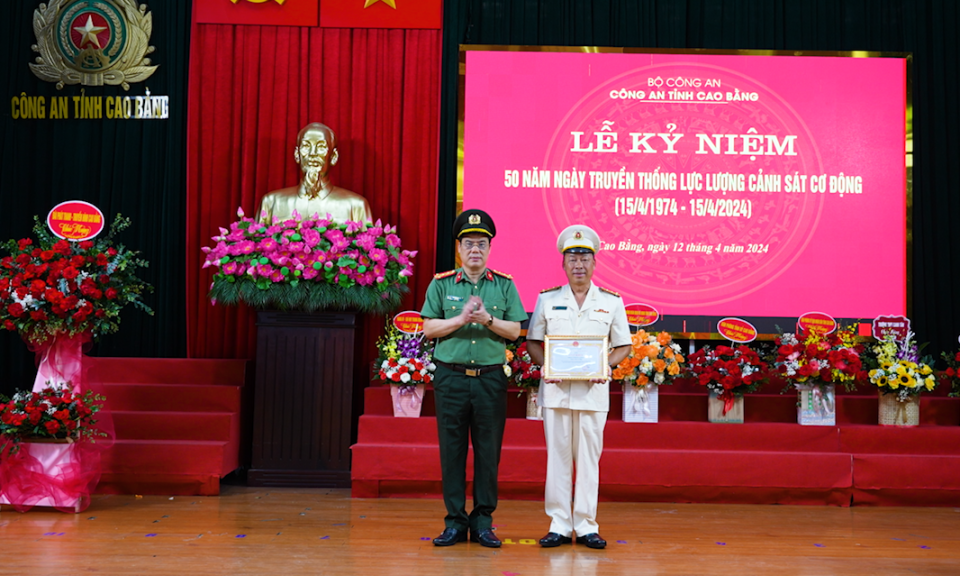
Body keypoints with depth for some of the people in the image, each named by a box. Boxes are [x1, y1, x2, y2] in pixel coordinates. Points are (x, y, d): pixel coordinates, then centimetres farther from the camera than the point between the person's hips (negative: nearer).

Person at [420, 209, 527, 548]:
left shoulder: (504, 285, 8)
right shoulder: (441, 284, 7)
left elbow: (514, 331, 3)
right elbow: (429, 328, 1)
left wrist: (487, 319, -14)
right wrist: (461, 319, -12)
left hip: (490, 378, 0)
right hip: (451, 377, 0)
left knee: (488, 452, 3)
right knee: (451, 450, 3)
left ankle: (483, 521, 13)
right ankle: (455, 522, 12)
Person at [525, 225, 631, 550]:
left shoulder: (611, 301, 7)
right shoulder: (547, 299, 8)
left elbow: (623, 346, 9)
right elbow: (532, 342, 10)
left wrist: (606, 365, -10)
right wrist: (545, 365, -9)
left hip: (593, 389, 0)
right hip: (555, 388, 0)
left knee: (589, 458, 3)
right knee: (557, 457, 3)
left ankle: (586, 526, 12)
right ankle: (559, 526, 11)